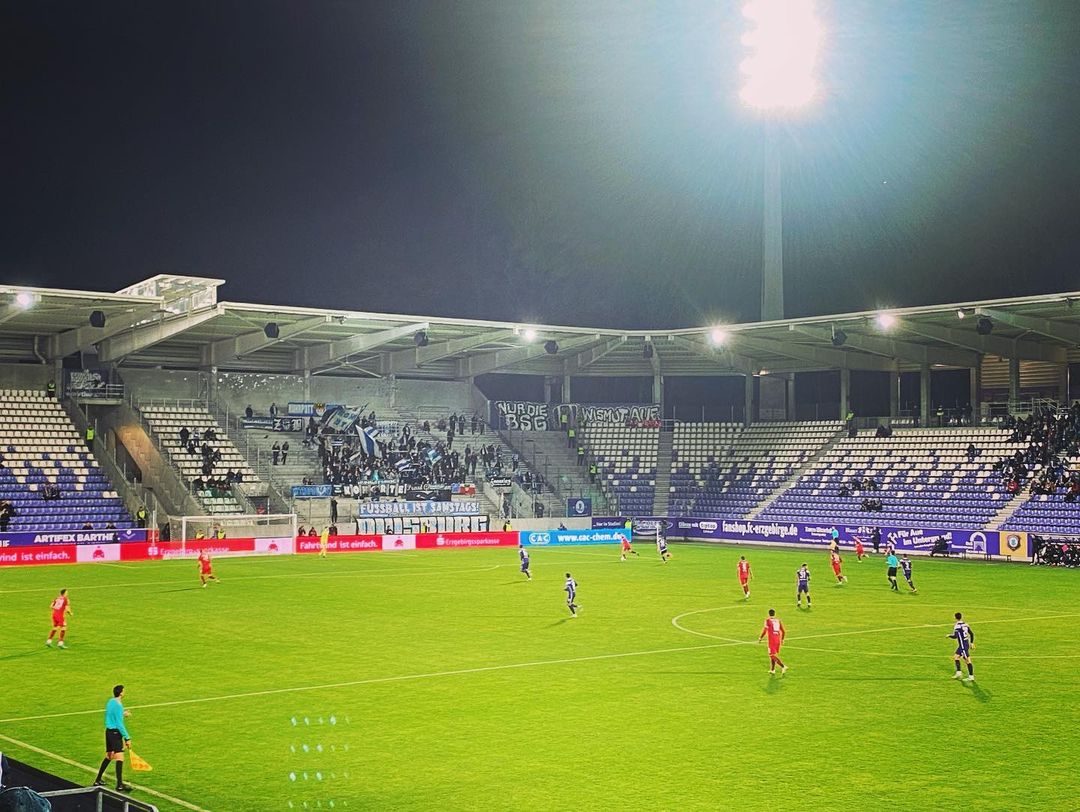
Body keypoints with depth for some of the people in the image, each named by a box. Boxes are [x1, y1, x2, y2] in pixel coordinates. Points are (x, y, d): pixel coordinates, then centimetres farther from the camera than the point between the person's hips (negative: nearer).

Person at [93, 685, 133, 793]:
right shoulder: (118, 705, -18)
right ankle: (119, 785, -11)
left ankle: (98, 780, 27)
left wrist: (123, 715, 22)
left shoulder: (110, 702, 10)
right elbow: (119, 724, -19)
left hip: (108, 731, 9)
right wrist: (127, 738, -16)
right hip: (116, 733, -9)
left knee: (108, 757, 20)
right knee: (119, 758, -9)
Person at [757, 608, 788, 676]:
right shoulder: (778, 620, 10)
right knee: (773, 655, 18)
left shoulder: (768, 620, -5)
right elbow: (783, 631, 10)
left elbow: (765, 630, -13)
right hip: (778, 640, 6)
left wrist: (760, 638, -1)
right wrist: (782, 639, 23)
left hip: (772, 640, -6)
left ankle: (783, 666, -19)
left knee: (773, 655, -5)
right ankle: (772, 669, 20)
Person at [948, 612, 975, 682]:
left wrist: (949, 635, -1)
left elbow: (955, 636, -21)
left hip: (963, 646, -9)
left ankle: (971, 677, -3)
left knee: (968, 661, -6)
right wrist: (972, 643, 20)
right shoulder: (965, 625, 7)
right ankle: (958, 673, 19)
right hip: (966, 644, 9)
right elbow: (972, 634, 11)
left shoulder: (957, 626, -16)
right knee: (955, 657, 18)